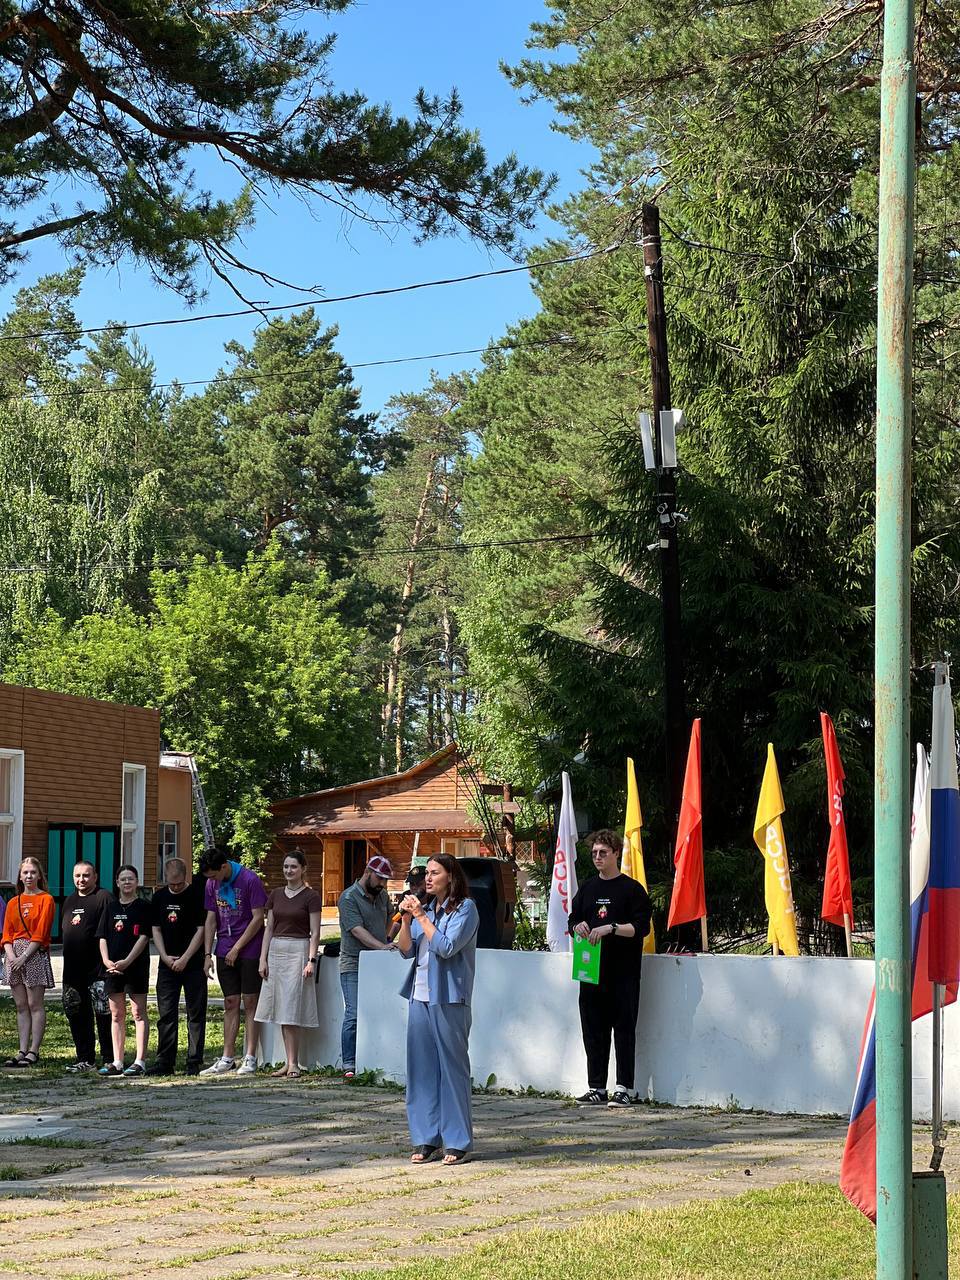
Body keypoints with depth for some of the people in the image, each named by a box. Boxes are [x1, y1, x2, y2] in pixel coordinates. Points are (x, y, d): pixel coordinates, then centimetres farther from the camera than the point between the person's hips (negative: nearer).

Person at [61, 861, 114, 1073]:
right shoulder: (69, 901, 19)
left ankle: (109, 1059, 1)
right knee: (77, 1016, 10)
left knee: (104, 1016, -5)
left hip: (98, 969, -8)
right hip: (73, 969, 8)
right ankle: (85, 1059, 18)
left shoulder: (104, 897, -5)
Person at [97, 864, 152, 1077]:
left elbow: (144, 937, -7)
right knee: (116, 1014, 8)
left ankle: (140, 1061, -4)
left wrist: (126, 961, -15)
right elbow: (103, 938, 10)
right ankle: (117, 1062, 13)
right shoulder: (111, 907, 13)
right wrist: (107, 961, -6)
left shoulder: (144, 907, 0)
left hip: (137, 966, -5)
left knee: (139, 1012, -3)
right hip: (113, 968, 5)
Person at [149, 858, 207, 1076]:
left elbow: (201, 929, -8)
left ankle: (194, 1062, 3)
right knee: (166, 1014, 3)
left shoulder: (197, 895, -6)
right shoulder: (159, 897, 8)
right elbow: (155, 929, 10)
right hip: (167, 965, 4)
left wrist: (184, 959, -12)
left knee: (196, 1015, 0)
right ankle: (165, 1062, 7)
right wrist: (165, 957, -4)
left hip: (193, 965, -4)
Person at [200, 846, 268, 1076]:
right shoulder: (212, 884, 6)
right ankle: (227, 1059, 8)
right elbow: (210, 920, 9)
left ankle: (250, 1059, 1)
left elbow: (258, 919, -13)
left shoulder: (250, 880, -12)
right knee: (230, 1003, 6)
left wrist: (236, 948, -11)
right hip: (225, 952, 5)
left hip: (249, 951, -5)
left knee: (250, 1003, -2)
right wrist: (208, 954, 2)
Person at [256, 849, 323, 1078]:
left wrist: (311, 960, -15)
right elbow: (269, 928, 13)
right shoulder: (276, 895, 12)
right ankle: (289, 1061, 9)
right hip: (276, 951, 6)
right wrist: (263, 959, 6)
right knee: (281, 1010, 5)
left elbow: (315, 933, -5)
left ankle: (293, 1063, -6)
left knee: (291, 1010, -9)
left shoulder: (311, 897, -3)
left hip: (298, 951, -6)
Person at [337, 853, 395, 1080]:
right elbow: (357, 930, -18)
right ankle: (348, 1065, -6)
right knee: (354, 1016, -11)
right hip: (354, 966, -6)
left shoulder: (382, 896, 16)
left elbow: (391, 919, 33)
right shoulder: (349, 897, -7)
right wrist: (381, 946, -28)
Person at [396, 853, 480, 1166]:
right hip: (420, 996, 6)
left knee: (452, 1068, -2)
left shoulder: (465, 908, -4)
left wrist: (421, 916, -10)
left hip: (449, 999, -6)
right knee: (421, 1068, 6)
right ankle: (425, 1140, 12)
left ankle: (457, 1143, 2)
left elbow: (446, 947, -15)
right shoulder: (426, 907, 14)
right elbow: (406, 950, 11)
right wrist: (406, 919, -3)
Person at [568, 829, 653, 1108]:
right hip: (591, 970, 5)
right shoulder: (587, 888, 16)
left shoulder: (631, 889, -1)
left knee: (624, 1030, -3)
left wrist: (610, 928, -19)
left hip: (623, 973, -5)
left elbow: (641, 927, -8)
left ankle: (625, 1088, 2)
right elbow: (572, 920, 21)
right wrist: (578, 926, -2)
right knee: (593, 1031, 5)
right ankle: (596, 1088, 11)